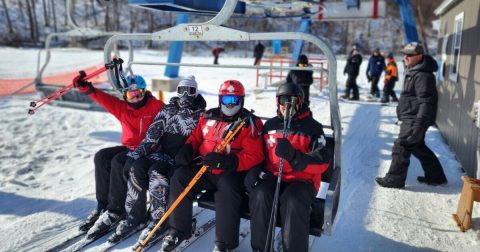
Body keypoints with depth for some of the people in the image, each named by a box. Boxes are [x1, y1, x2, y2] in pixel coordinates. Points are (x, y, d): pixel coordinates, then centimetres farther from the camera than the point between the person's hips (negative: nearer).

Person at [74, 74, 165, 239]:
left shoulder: (156, 106, -2)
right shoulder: (122, 108, 11)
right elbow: (104, 99, -2)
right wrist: (87, 88, -19)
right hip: (128, 148, 6)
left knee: (118, 162, -28)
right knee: (101, 157, -15)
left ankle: (115, 212, -20)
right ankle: (103, 205, -8)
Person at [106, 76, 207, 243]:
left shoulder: (200, 114, 4)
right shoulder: (168, 109, 12)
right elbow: (152, 134, 5)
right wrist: (137, 152, -8)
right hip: (162, 151, 4)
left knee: (156, 172, -31)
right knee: (137, 168, -22)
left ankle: (159, 220, -19)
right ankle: (135, 217, -11)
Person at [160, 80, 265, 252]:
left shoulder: (250, 123, -4)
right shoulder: (209, 116, 12)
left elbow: (254, 155, -13)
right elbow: (196, 137, 24)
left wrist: (227, 161, -27)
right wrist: (186, 150, 1)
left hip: (230, 172, -5)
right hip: (203, 168, 5)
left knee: (228, 188, -33)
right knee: (179, 178, -13)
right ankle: (178, 230, 2)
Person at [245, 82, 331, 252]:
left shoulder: (313, 127, 0)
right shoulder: (270, 125, 14)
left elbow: (322, 163, -11)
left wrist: (294, 156, -28)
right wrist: (255, 171, 2)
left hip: (302, 179, -3)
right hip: (272, 176, 3)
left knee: (293, 202, -34)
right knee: (260, 195, -28)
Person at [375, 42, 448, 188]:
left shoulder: (423, 75, -18)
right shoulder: (413, 71, 15)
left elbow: (426, 101, -24)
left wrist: (419, 123, -28)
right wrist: (403, 116, 27)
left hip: (414, 119, -11)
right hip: (409, 117, 11)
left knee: (401, 147, -5)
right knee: (418, 147, 19)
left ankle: (394, 179, 6)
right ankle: (436, 176, 30)